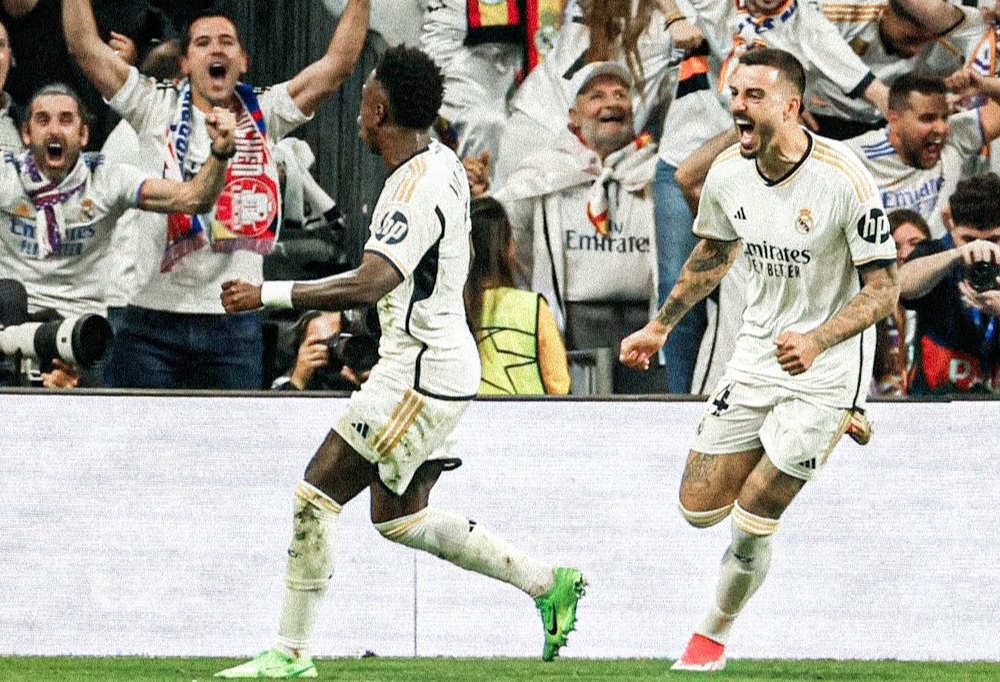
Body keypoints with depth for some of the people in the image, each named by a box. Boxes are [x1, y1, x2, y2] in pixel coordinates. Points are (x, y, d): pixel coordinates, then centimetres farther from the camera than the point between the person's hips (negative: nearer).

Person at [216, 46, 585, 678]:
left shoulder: (419, 192, -22)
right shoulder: (441, 162, 9)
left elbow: (368, 284, -33)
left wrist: (267, 294, -31)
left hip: (420, 373, -10)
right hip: (438, 363, 10)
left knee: (318, 491, -7)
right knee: (400, 517, 16)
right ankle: (550, 583, 17)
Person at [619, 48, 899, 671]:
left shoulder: (844, 180, -23)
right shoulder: (727, 174, -5)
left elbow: (883, 289, -20)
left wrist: (816, 341, -35)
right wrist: (661, 327, 18)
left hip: (827, 364, -6)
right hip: (757, 355, 6)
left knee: (751, 526, -6)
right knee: (699, 508, 8)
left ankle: (714, 637, 21)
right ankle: (833, 427, 29)